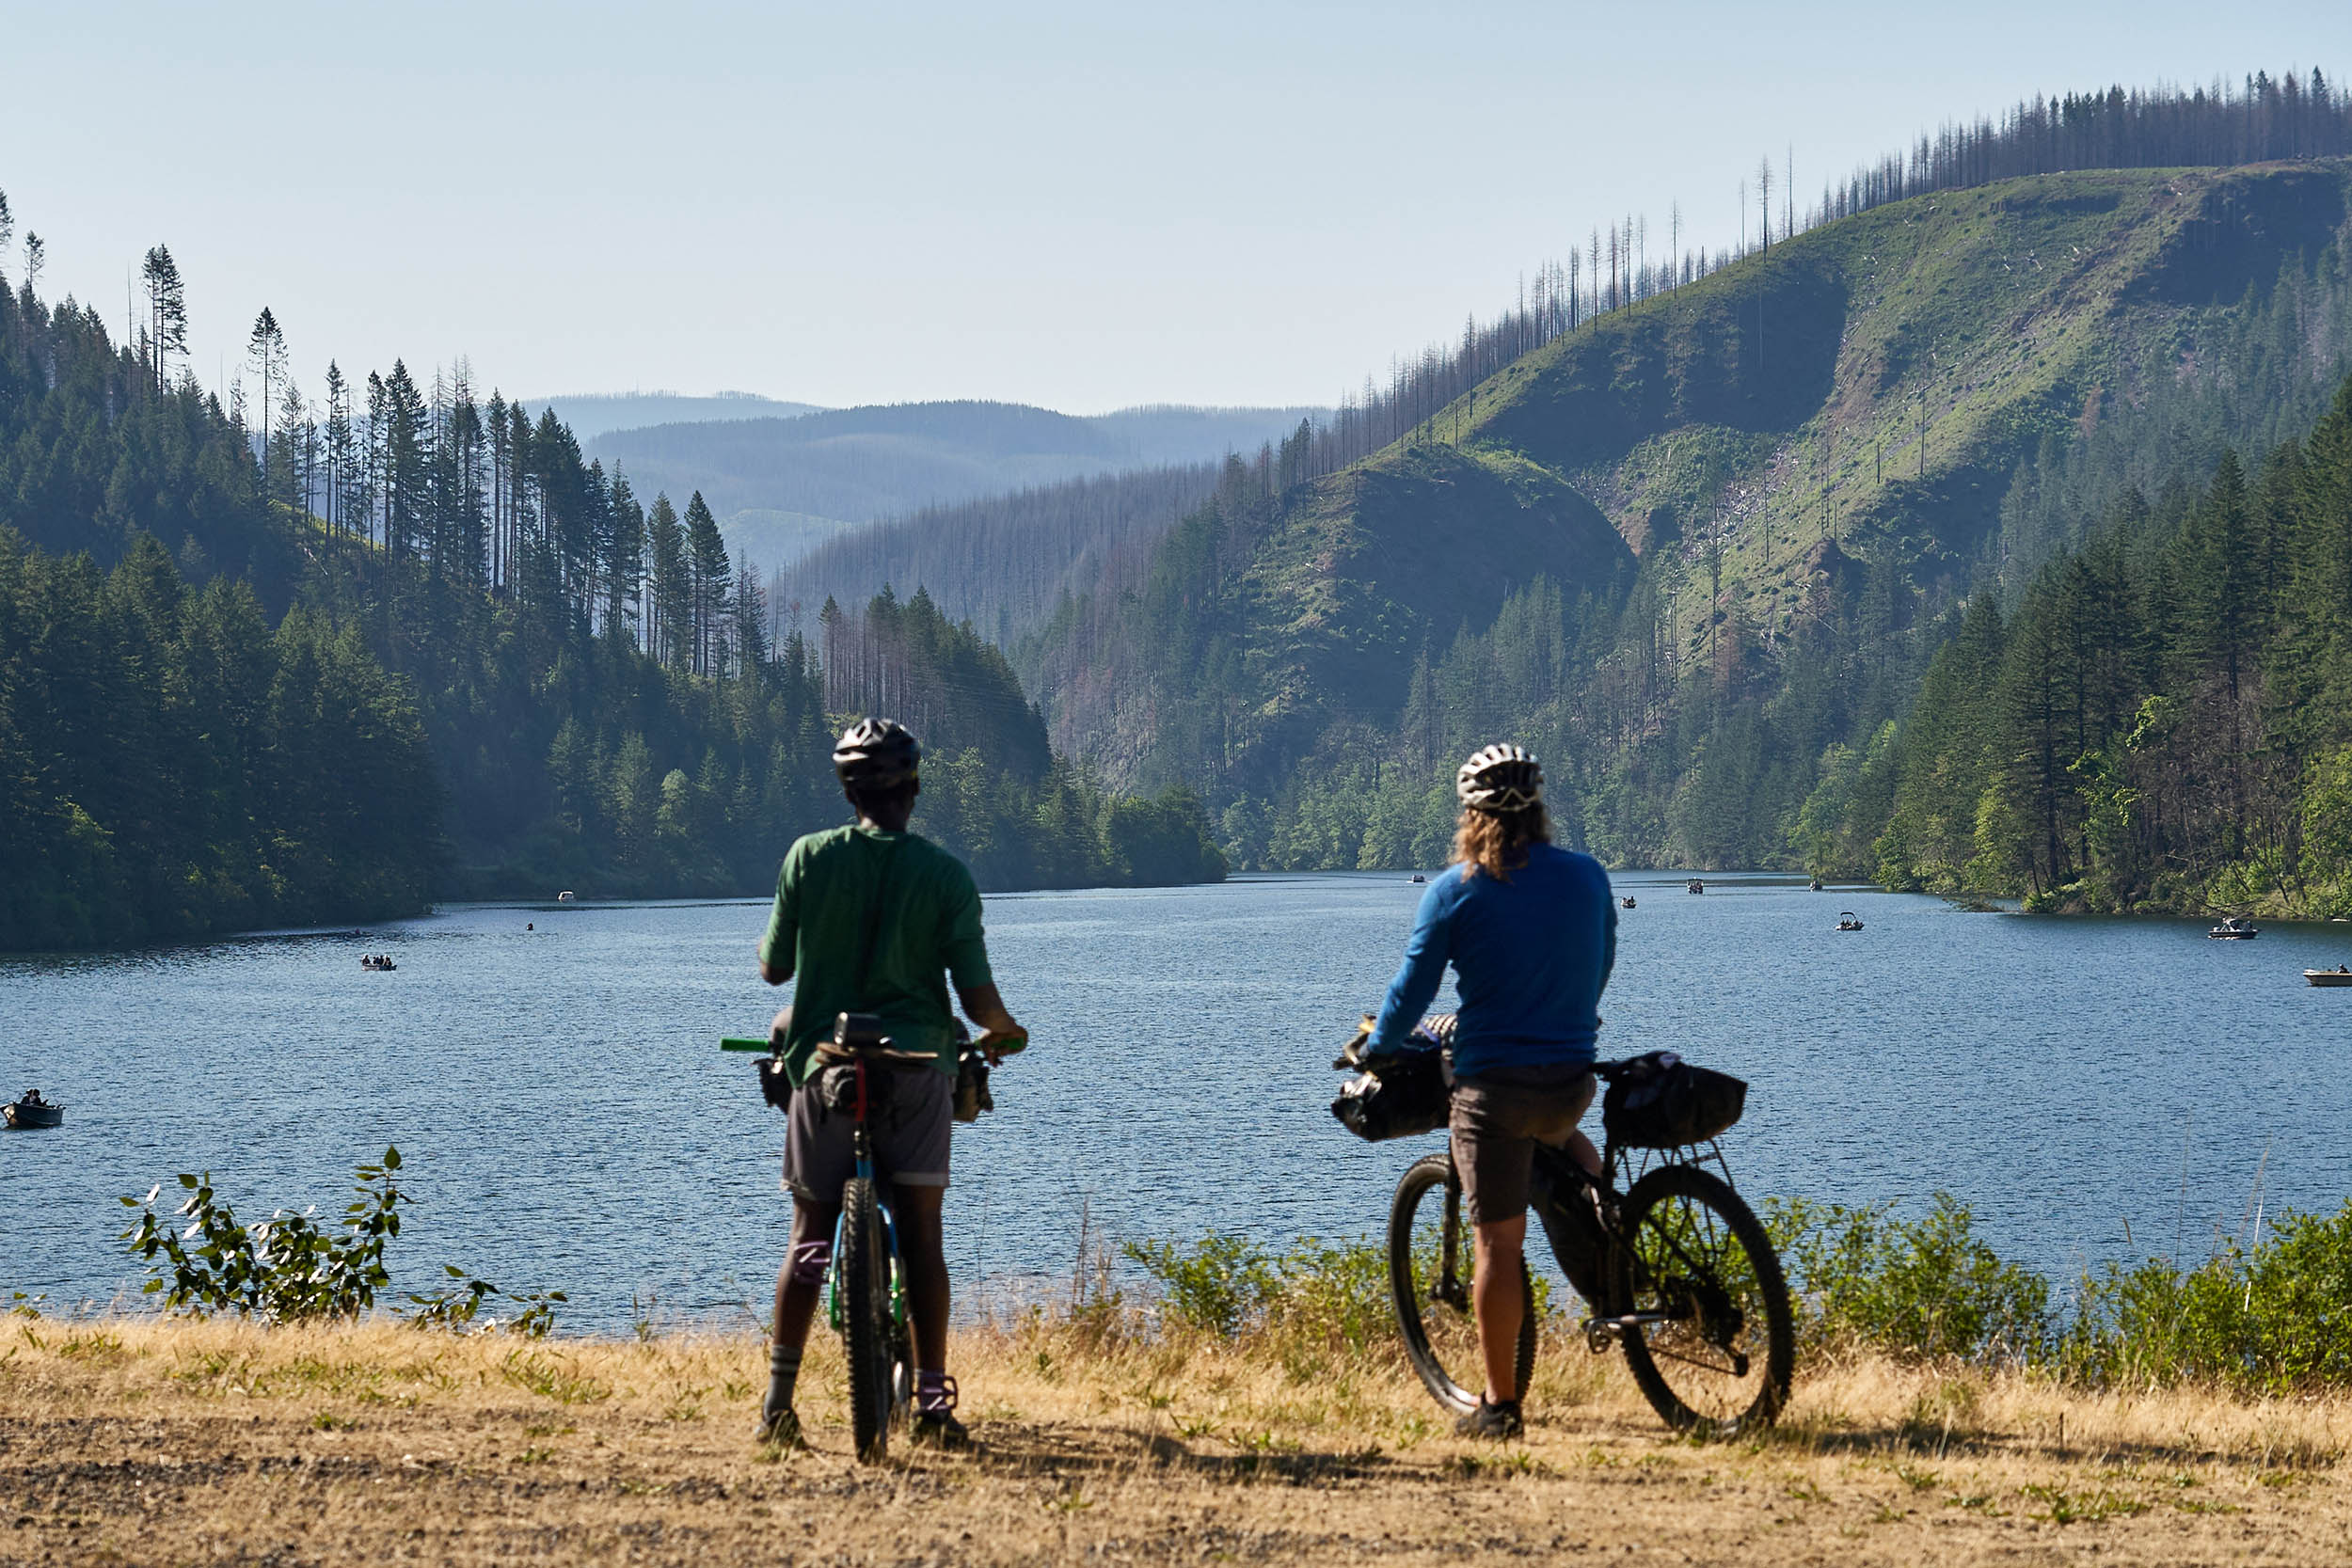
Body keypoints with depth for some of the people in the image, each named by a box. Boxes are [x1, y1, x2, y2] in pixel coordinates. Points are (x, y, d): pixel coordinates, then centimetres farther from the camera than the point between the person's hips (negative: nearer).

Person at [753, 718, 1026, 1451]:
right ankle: (932, 1401, -2)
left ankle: (778, 1398, 7)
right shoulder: (946, 875, -2)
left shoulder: (809, 858, -2)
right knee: (922, 1234, 3)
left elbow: (774, 969, 5)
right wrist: (1003, 1032, 17)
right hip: (917, 1062, -1)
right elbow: (977, 995, -5)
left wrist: (785, 948, 29)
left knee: (810, 1236, 10)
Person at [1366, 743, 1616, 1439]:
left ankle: (1499, 1404, 4)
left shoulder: (1455, 891, -7)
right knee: (1562, 1139, 39)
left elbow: (1411, 992, -3)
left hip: (1492, 1087, -4)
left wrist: (1375, 1049, 16)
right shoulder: (1589, 877, 4)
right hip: (1573, 1081, 4)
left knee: (1497, 1243, 1)